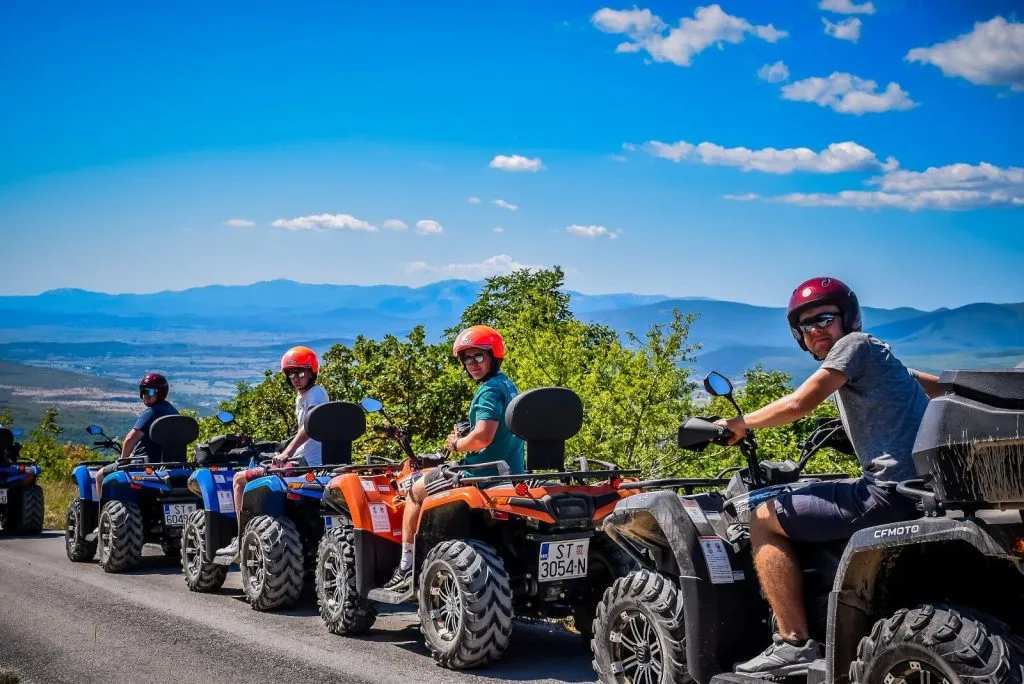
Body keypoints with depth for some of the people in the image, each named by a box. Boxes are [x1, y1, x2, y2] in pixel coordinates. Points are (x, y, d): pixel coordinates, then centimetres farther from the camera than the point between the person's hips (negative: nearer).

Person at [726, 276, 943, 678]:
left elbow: (799, 404, -13)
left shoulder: (855, 344, -3)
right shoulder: (877, 360, 23)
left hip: (893, 491, -10)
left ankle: (795, 644, -10)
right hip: (920, 490, 10)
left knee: (764, 520, -5)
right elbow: (939, 387, 36)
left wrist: (740, 424, -1)